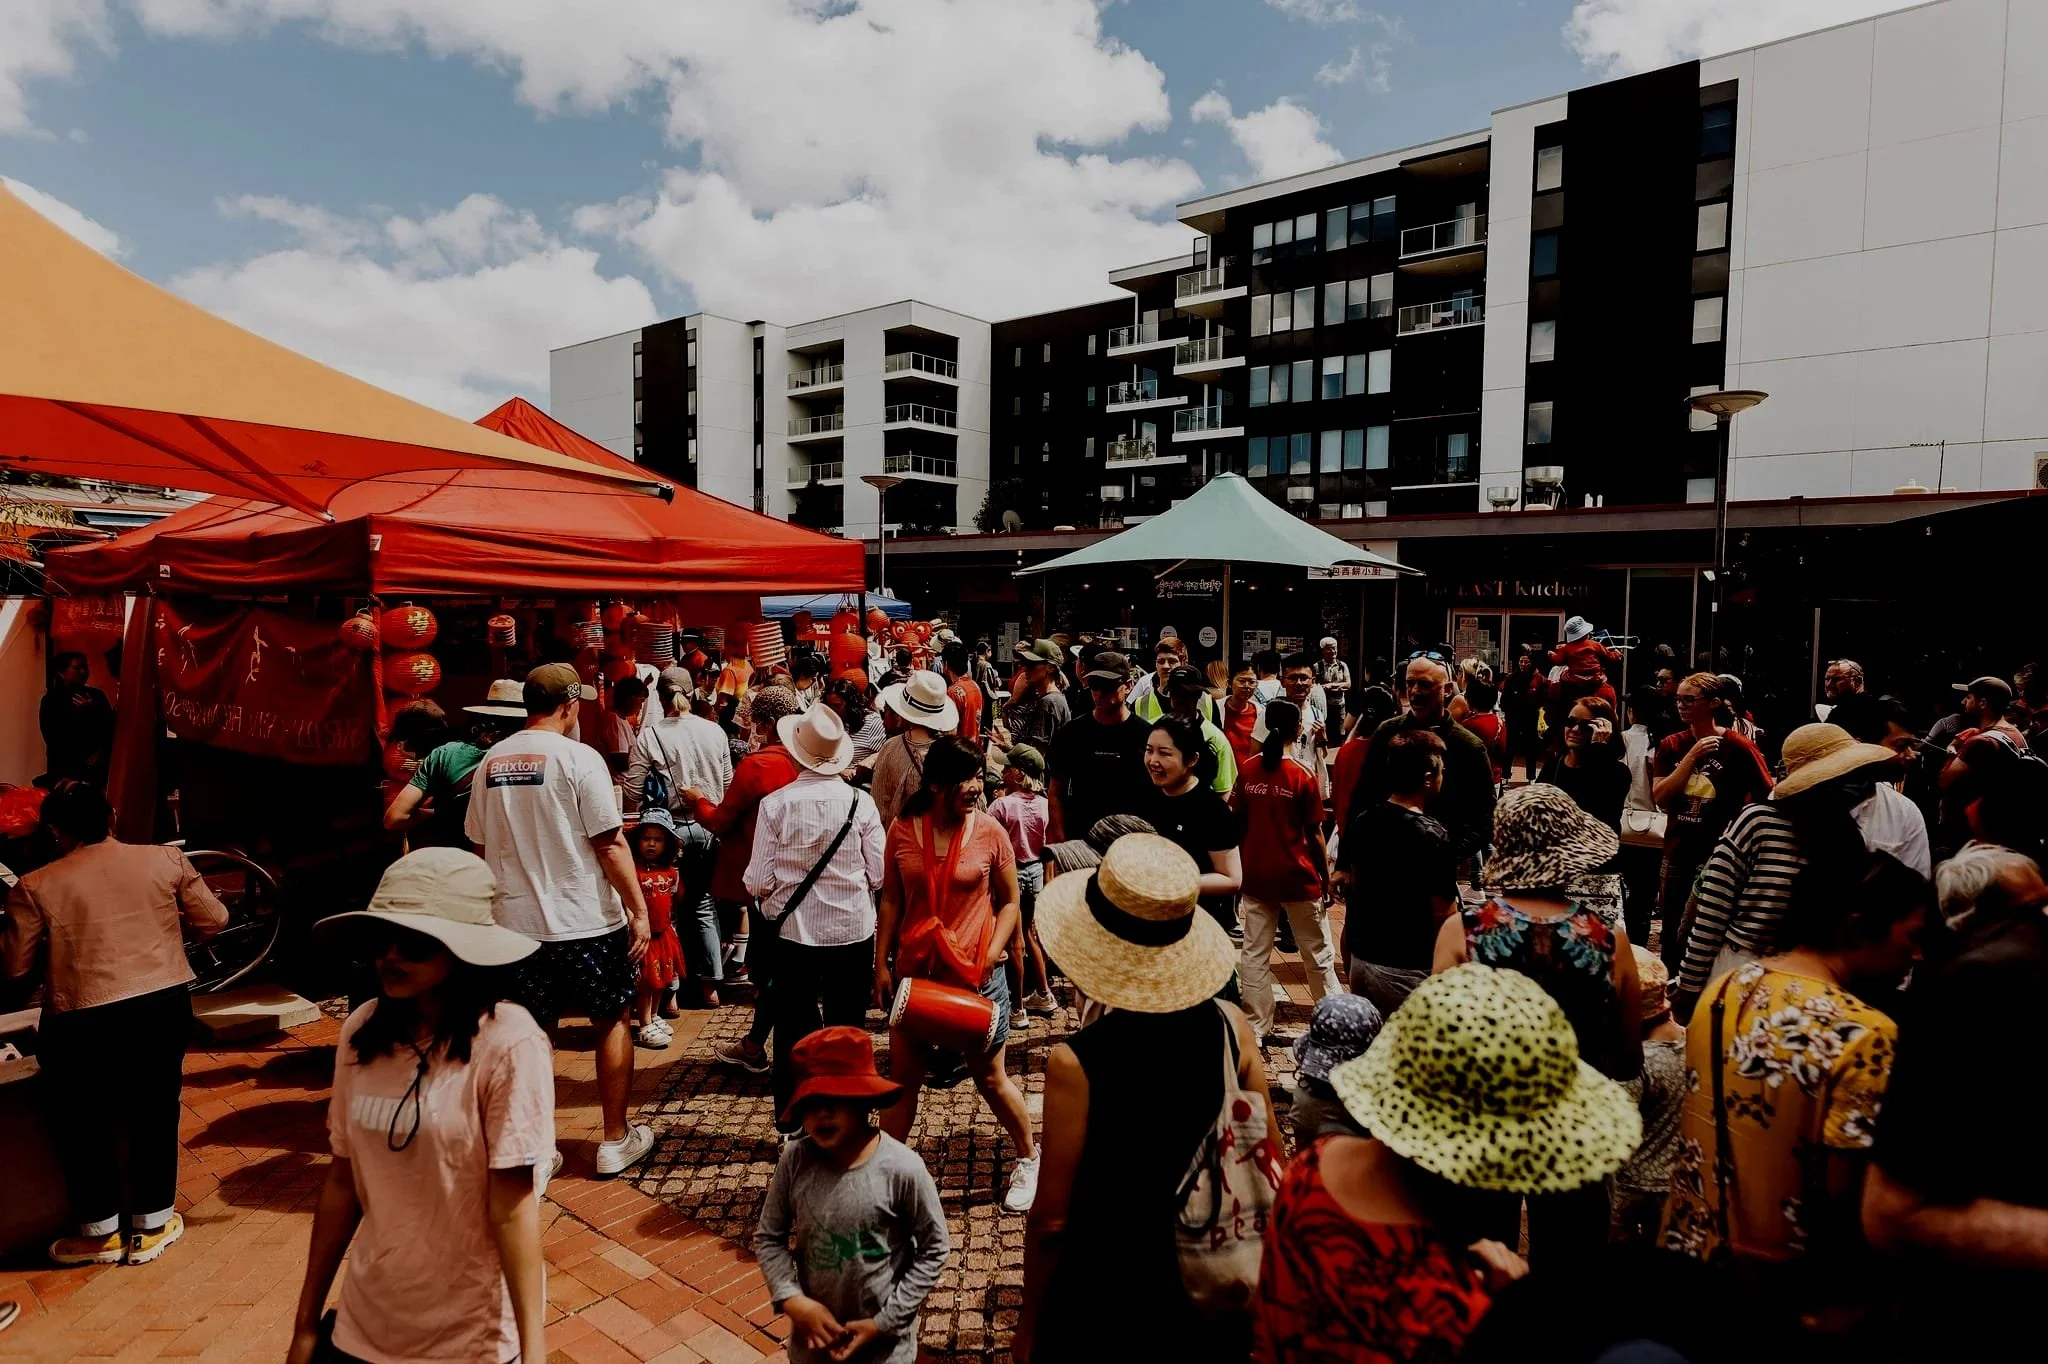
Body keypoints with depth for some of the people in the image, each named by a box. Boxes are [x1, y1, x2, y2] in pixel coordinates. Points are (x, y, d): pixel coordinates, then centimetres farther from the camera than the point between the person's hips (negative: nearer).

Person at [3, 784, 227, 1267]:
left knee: (82, 1123, 20)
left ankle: (100, 1232, 30)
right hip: (165, 1005, 2)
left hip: (82, 1022, -2)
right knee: (154, 1113, 18)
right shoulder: (165, 859, 1)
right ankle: (153, 1225, 28)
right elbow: (213, 921, 6)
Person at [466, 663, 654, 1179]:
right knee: (613, 1021, 12)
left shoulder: (491, 763, 5)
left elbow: (481, 847, 12)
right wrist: (639, 909, -9)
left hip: (516, 921, 5)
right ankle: (615, 1140, 19)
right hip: (586, 921, -4)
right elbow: (610, 844, -14)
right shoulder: (578, 759, -12)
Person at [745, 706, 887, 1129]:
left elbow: (759, 883, -12)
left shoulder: (775, 804, -13)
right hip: (853, 931, 1)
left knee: (794, 1031, 15)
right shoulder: (861, 802, -12)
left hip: (791, 931, 0)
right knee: (847, 1031, 16)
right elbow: (879, 875, -8)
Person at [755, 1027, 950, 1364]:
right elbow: (768, 1238, -2)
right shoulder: (795, 1160, -16)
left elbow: (934, 1249, -12)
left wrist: (885, 1322, -12)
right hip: (813, 1331, 3)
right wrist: (792, 1300, -15)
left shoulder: (902, 1169, -24)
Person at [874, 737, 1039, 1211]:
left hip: (975, 975, -2)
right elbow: (891, 901, 4)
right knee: (902, 1077, 12)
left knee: (990, 1078, 11)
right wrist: (882, 964, 2)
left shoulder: (990, 833, -10)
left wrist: (989, 956, -13)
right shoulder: (902, 832, -5)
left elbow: (1009, 903, -2)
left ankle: (1029, 1158, 34)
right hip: (914, 971, 2)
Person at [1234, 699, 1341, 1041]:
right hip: (1297, 878, -3)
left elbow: (1238, 824, 5)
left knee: (1255, 955, 8)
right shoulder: (1303, 776, -12)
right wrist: (1326, 880, 2)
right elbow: (1314, 836, -9)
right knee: (1318, 956, 12)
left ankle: (1256, 1031, 12)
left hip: (1256, 876, 3)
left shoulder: (1248, 770, -2)